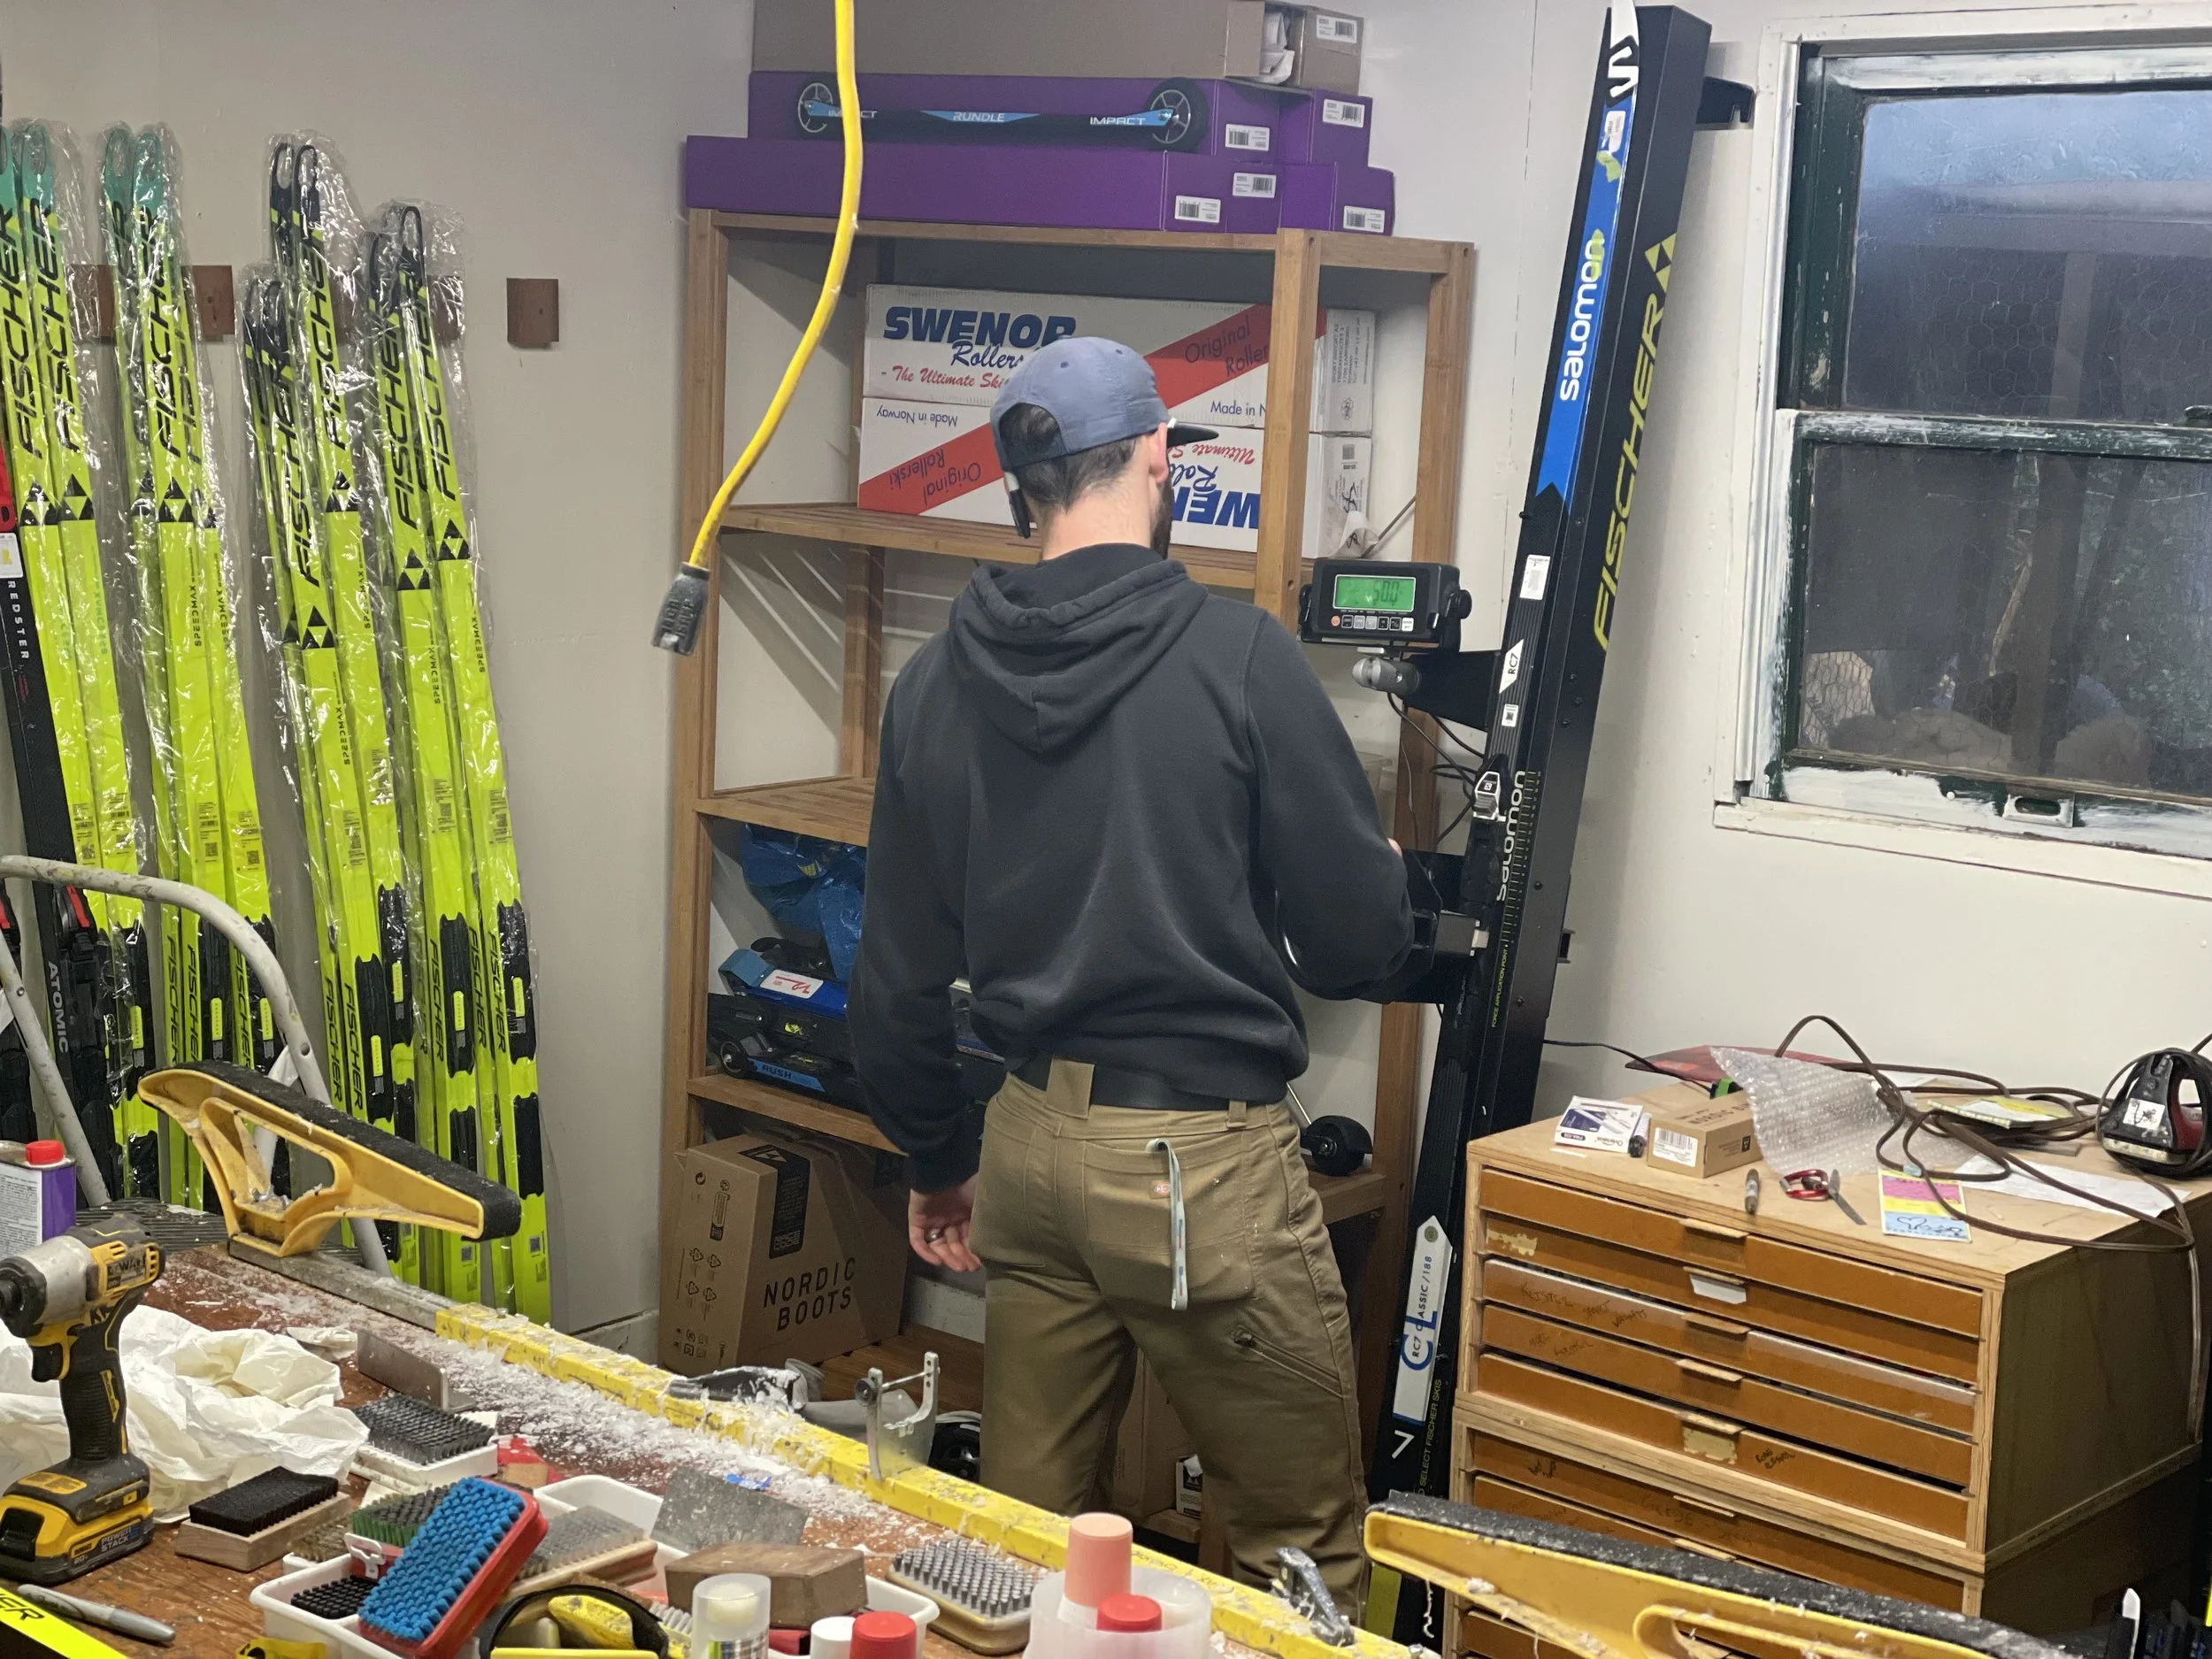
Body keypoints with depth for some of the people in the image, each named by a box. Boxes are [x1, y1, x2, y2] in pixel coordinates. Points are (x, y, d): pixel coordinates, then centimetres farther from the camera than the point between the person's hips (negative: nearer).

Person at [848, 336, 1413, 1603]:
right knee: (1303, 1546, 7)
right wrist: (1384, 879, 15)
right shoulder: (1238, 658, -12)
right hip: (1206, 1158, -6)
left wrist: (940, 1159, 23)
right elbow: (1362, 941, -8)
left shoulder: (937, 683, 4)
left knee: (1028, 1533, 17)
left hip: (1032, 1135, 6)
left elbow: (900, 972, 10)